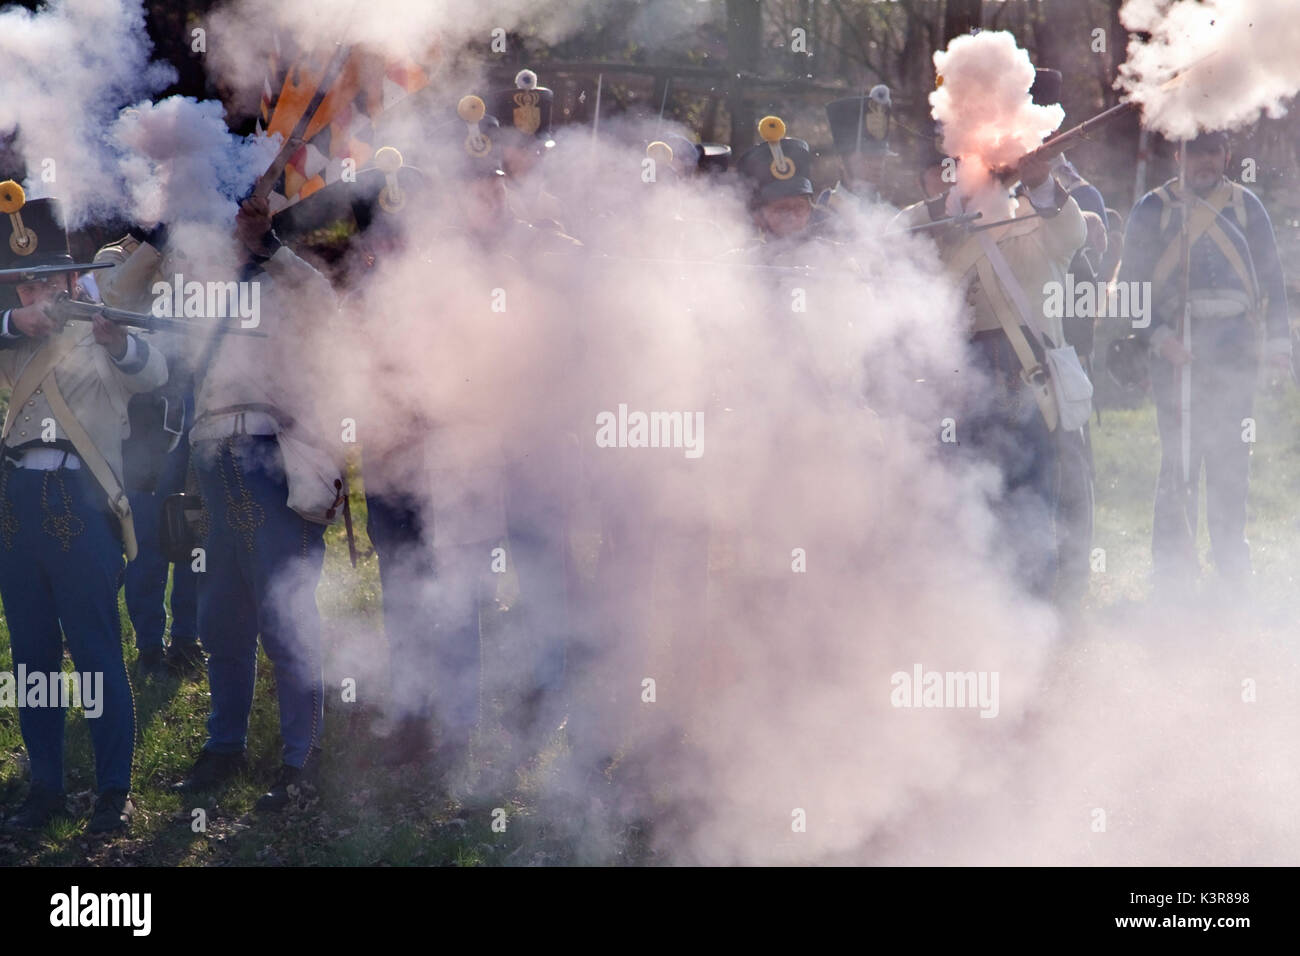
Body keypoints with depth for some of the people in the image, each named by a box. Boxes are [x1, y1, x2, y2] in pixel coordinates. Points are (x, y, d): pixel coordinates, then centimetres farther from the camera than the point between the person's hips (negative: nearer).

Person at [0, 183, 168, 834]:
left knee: (97, 653, -5)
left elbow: (154, 373, -15)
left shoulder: (106, 339, 6)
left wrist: (115, 338, -37)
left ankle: (114, 789, 1)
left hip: (82, 504, -5)